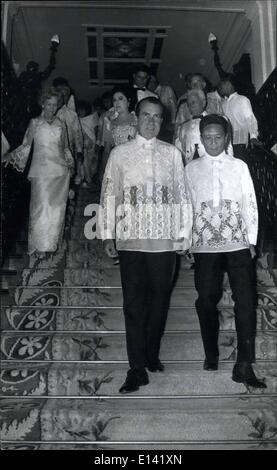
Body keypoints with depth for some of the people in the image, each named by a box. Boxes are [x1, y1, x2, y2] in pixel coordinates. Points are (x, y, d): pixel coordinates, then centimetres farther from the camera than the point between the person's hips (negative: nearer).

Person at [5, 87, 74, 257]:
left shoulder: (60, 124, 12)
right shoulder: (34, 123, 6)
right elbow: (26, 146, 6)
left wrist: (70, 163, 5)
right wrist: (13, 156, -9)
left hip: (60, 172, 3)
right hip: (41, 171, -2)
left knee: (57, 207, 3)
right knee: (42, 207, -8)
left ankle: (53, 241, 18)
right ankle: (40, 245, -1)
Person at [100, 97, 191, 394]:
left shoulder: (172, 153, 9)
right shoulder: (119, 153, 7)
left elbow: (181, 194, 9)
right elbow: (109, 194, 6)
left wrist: (183, 232, 5)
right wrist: (107, 235, 1)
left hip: (164, 238, 1)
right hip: (130, 239, -1)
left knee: (159, 299, 8)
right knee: (133, 302, -1)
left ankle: (152, 355, 27)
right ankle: (137, 369, 6)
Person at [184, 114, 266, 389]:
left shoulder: (239, 166, 8)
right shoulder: (191, 169, 8)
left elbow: (250, 204, 7)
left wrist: (252, 240, 2)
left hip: (238, 244, 0)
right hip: (204, 245, 1)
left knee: (245, 301, -6)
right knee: (206, 301, 5)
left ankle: (244, 366, 1)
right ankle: (211, 355, 25)